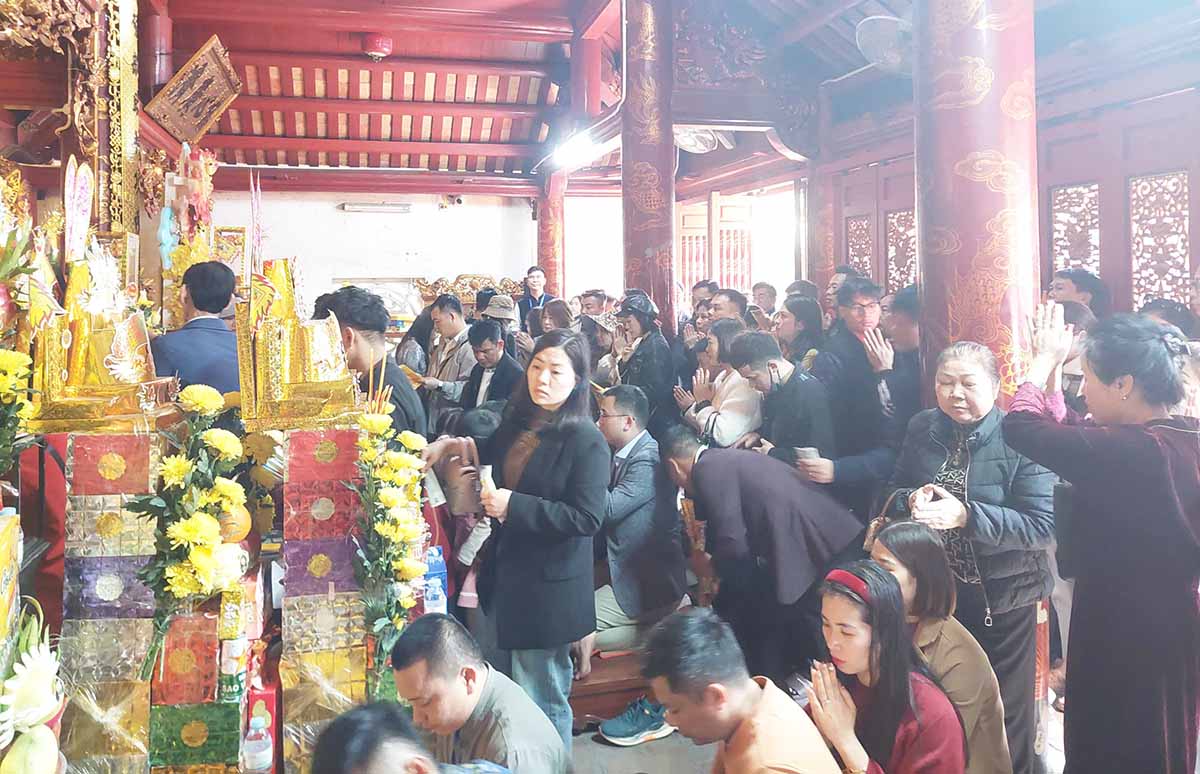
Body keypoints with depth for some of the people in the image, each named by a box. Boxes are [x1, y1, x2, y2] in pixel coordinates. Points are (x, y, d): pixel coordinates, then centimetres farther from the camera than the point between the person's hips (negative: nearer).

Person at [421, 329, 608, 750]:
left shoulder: (586, 440, -16)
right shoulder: (517, 423, 6)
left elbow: (587, 518, -22)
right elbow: (493, 461, 26)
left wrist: (512, 505, -24)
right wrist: (458, 447, 6)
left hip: (549, 588, -7)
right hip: (505, 575, 7)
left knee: (543, 702, 6)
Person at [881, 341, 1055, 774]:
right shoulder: (922, 429, -1)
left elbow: (1044, 526, -22)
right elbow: (892, 495, 6)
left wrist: (966, 515, -31)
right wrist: (913, 500, -18)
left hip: (1001, 596, -4)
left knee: (1002, 708, 14)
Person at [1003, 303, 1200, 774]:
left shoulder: (1133, 451, -29)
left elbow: (1019, 428, -26)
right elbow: (1073, 439, 7)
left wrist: (1045, 360, -11)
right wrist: (1052, 370, 5)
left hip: (1125, 639, -9)